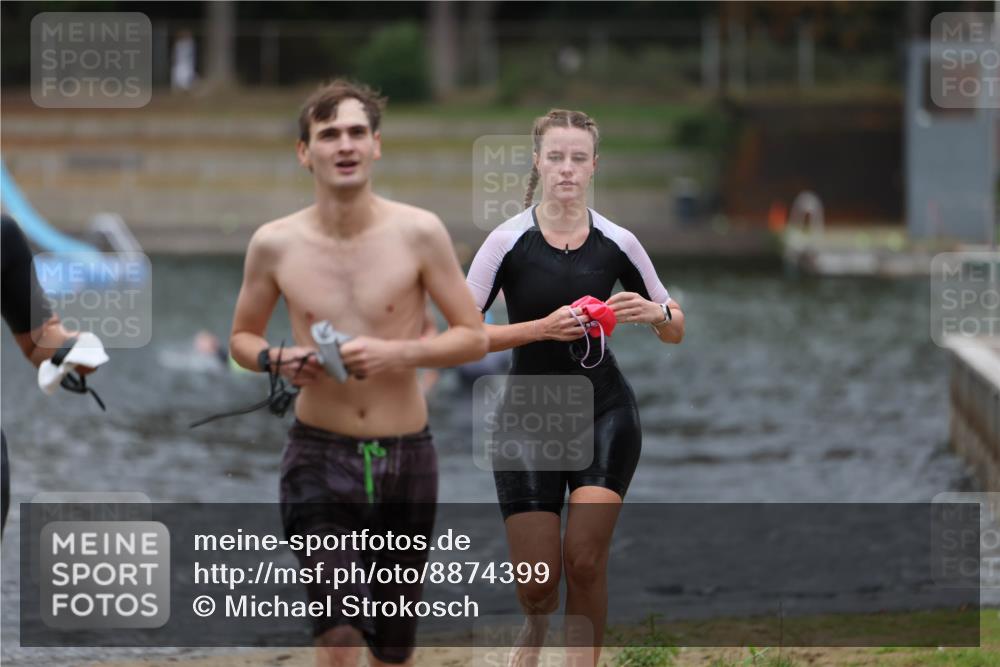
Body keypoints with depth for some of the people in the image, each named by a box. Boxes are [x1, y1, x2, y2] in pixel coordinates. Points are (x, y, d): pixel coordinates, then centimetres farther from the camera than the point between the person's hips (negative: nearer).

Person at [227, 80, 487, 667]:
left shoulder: (418, 233, -6)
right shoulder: (275, 244, -3)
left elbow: (474, 337, 0)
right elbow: (242, 336, 13)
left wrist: (398, 354, -17)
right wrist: (276, 361, -10)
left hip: (405, 457, 1)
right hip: (319, 457, -1)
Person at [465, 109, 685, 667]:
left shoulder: (617, 243, -1)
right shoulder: (509, 242, -8)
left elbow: (676, 331, 9)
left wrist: (655, 313, -15)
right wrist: (544, 327, -21)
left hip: (607, 415, 1)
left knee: (585, 559, -16)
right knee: (537, 583, -4)